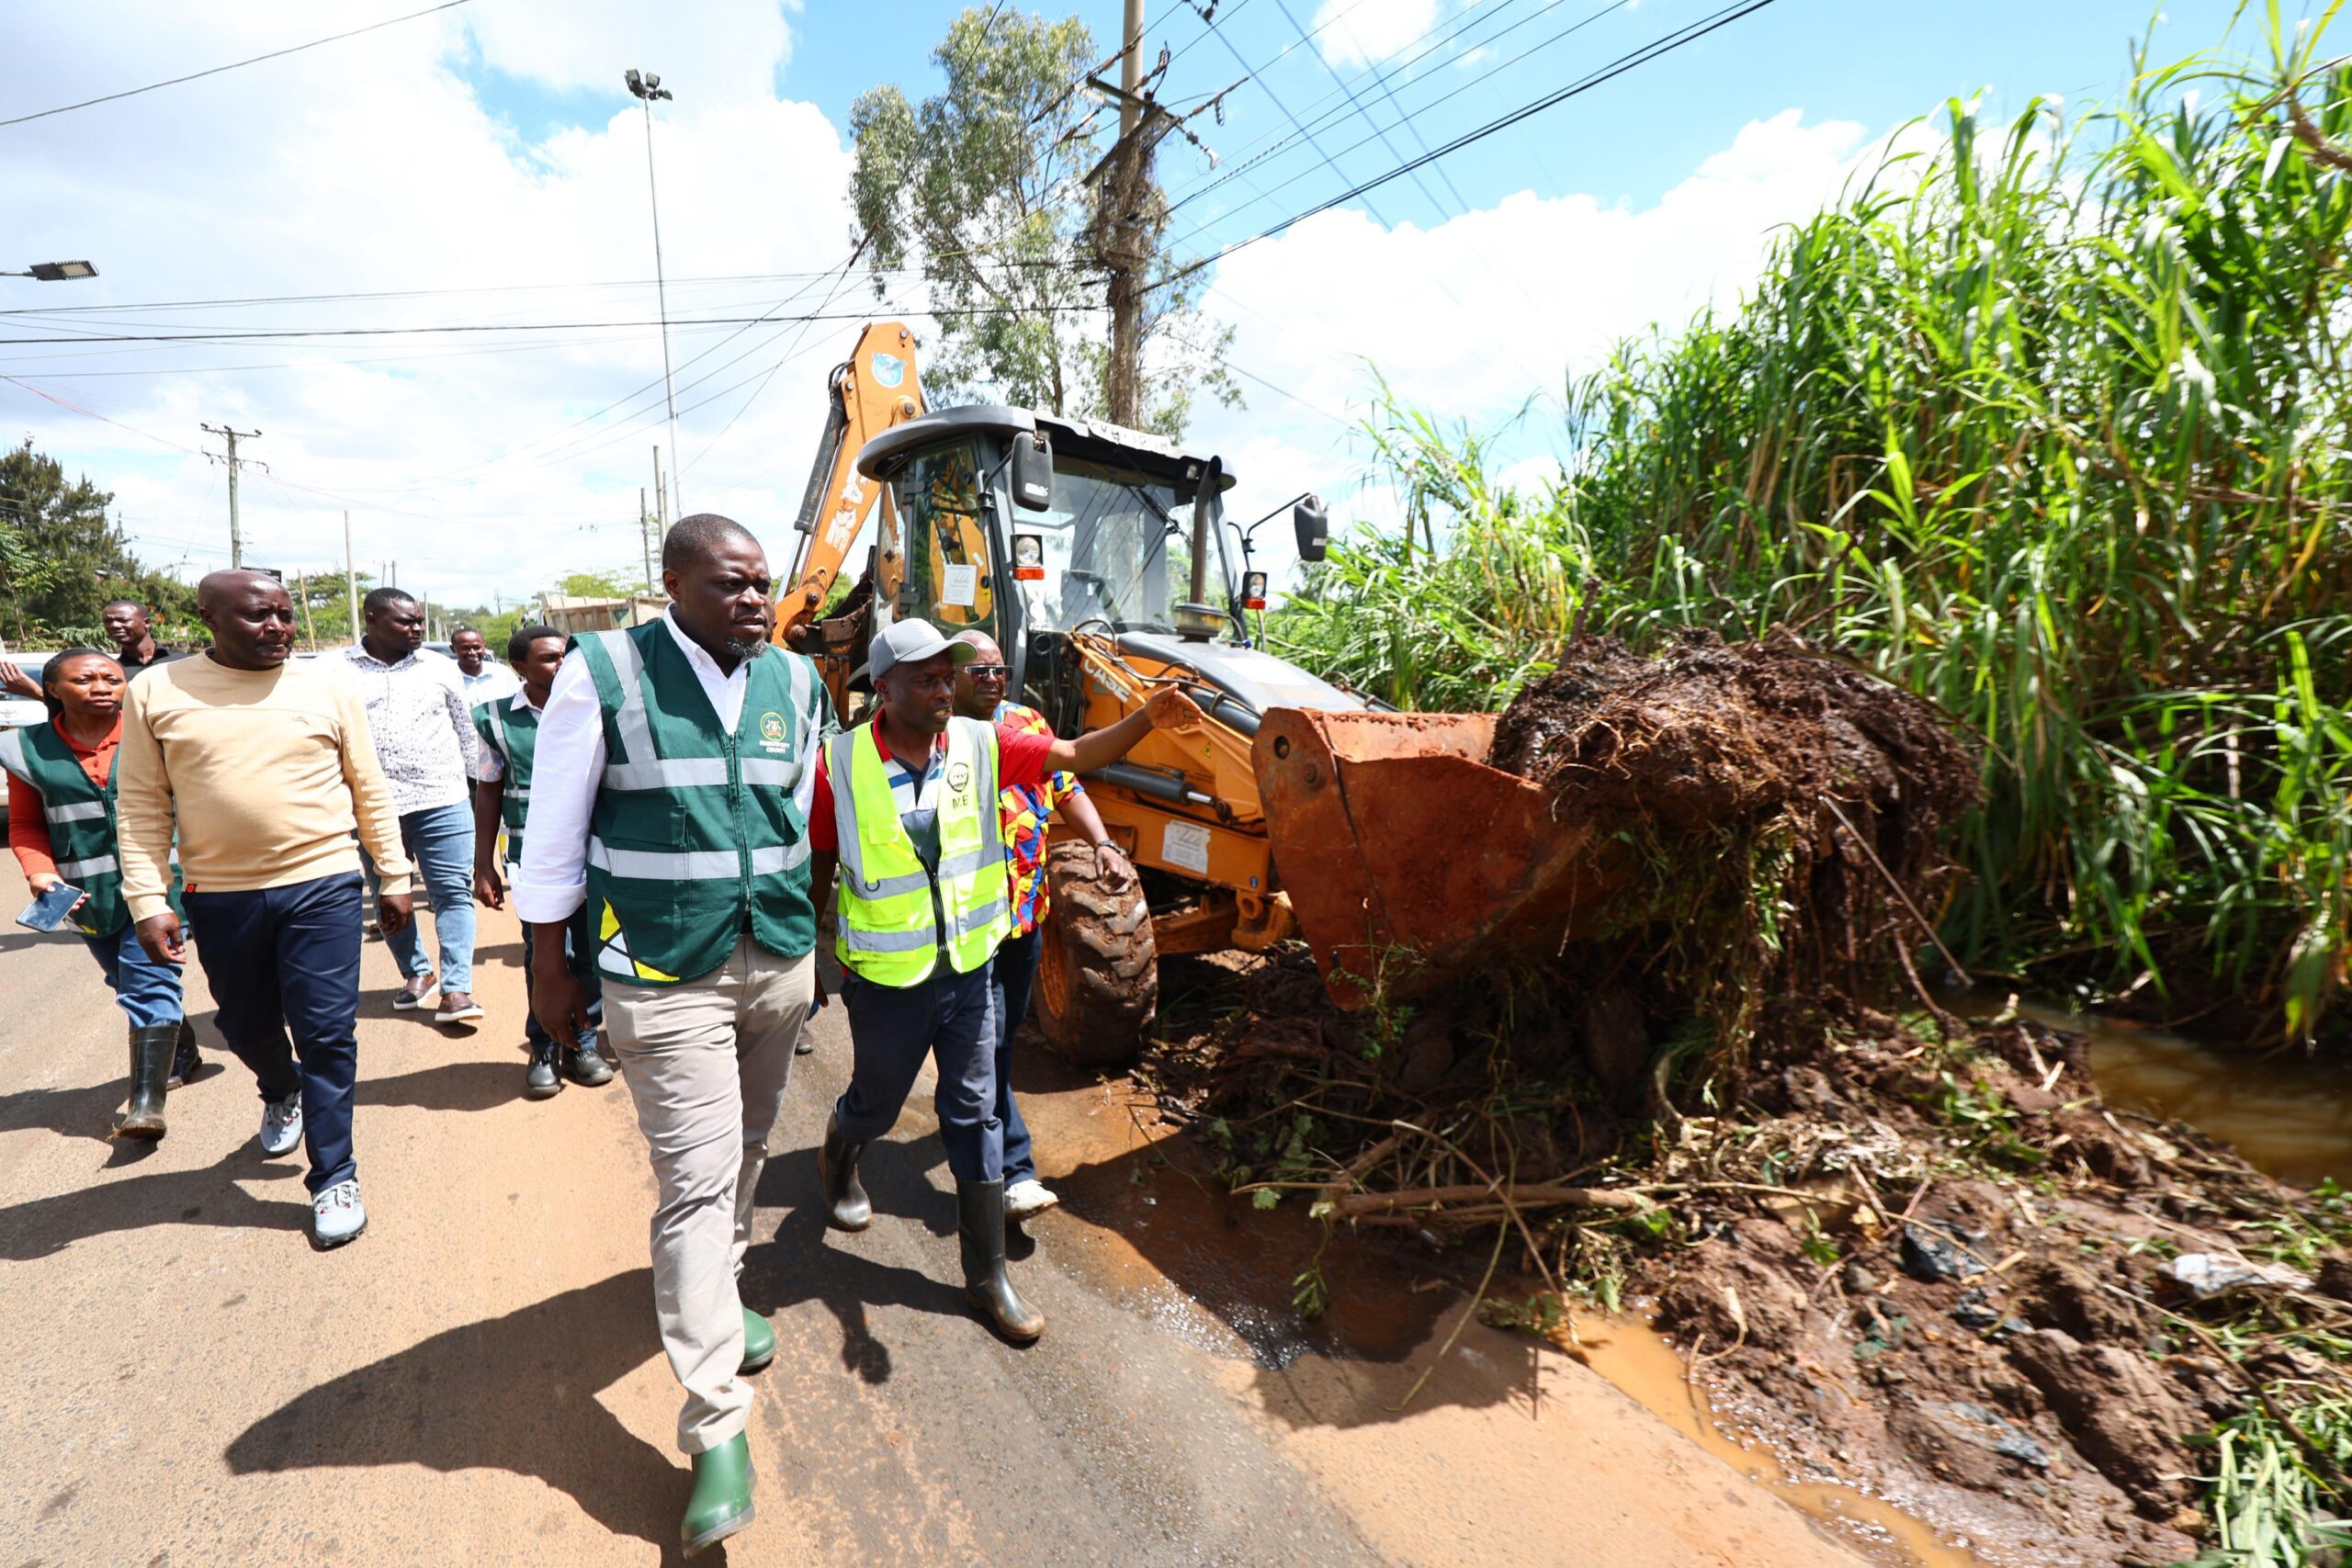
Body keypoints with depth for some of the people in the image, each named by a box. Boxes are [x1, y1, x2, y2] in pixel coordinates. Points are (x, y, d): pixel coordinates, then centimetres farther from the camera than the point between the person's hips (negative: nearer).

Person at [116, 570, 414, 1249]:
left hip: (322, 886, -2)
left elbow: (370, 790, 4)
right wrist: (148, 900, -4)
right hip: (220, 896, 2)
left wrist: (394, 876, 4)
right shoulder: (157, 691, 1)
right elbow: (141, 806, 2)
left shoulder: (327, 688, 1)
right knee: (247, 1027, 19)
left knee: (327, 1035, -1)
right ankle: (282, 1095, 51)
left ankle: (334, 1178, 11)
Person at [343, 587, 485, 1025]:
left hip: (442, 800, 0)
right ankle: (415, 971, 30)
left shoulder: (438, 668, 8)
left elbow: (466, 730, 14)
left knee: (454, 892, -3)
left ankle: (456, 988, 0)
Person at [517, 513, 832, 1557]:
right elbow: (555, 830, -4)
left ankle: (715, 1292, 49)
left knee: (745, 1152, 21)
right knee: (697, 1181, -3)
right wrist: (550, 965, 0)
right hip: (664, 975, -5)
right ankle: (717, 1430, 10)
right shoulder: (603, 674, -9)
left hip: (779, 962, 5)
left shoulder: (796, 682, 3)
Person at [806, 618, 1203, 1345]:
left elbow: (1077, 755, -15)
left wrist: (1146, 718, -31)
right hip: (886, 981, -2)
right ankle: (837, 1161, 60)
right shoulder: (841, 763, -16)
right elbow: (819, 862, -5)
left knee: (974, 1115, 11)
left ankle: (987, 1274, 27)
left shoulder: (980, 744, -8)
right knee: (874, 1105, 22)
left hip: (968, 970, 2)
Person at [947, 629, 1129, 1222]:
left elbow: (1067, 789, 11)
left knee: (1003, 1033, 21)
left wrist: (1102, 843, -4)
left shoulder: (1028, 723, 6)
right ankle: (1014, 1171, 5)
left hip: (1025, 909, 6)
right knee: (987, 1042, -4)